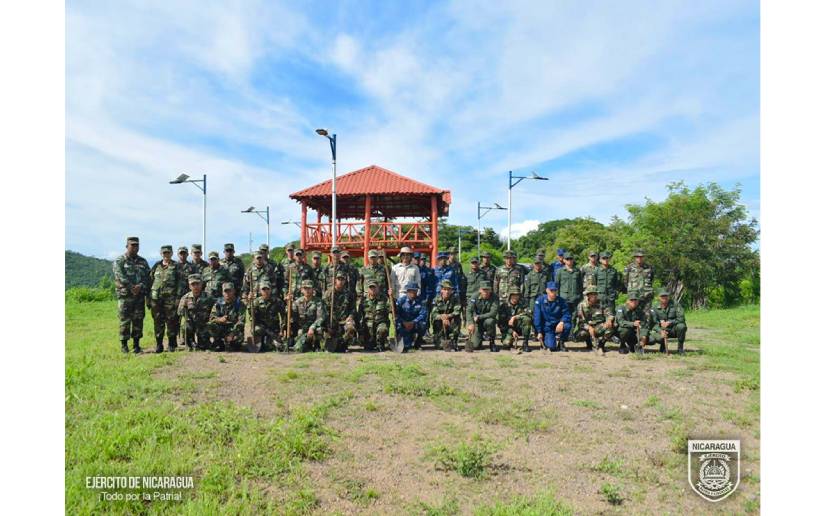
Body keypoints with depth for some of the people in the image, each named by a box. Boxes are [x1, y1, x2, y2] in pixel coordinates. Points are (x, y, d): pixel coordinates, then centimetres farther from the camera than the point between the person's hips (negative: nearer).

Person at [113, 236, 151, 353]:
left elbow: (148, 277, 6)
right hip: (125, 295, -4)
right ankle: (124, 345, 7)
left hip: (140, 295, 4)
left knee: (138, 320, 5)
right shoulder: (119, 261, 2)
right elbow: (120, 276, -10)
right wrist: (131, 287, -17)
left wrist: (141, 286, -12)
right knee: (124, 321, -2)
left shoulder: (143, 261, 15)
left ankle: (136, 345, 12)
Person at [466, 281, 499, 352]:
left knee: (490, 321, -36)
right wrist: (471, 323, -40)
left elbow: (493, 313, -24)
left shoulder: (494, 298, -14)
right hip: (477, 323, 0)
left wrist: (479, 317, -28)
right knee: (475, 345, -15)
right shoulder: (474, 297, -13)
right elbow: (469, 311, -23)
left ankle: (492, 342, -12)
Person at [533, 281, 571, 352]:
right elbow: (537, 317, -6)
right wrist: (539, 332, -10)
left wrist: (562, 322, -27)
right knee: (552, 347, -24)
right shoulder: (540, 300, -6)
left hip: (557, 326, 2)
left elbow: (566, 314, -4)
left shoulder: (561, 301, -1)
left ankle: (560, 343, -2)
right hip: (546, 328, -2)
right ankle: (544, 341, 15)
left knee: (567, 325, -31)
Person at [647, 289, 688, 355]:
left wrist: (669, 322, -30)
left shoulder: (676, 305, -9)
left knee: (681, 326, -35)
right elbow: (653, 323, -10)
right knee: (652, 339, -28)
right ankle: (663, 345, 10)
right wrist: (660, 331, -27)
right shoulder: (654, 307, -5)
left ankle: (681, 347, -11)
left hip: (674, 330, -1)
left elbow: (681, 319, -17)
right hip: (661, 330, 1)